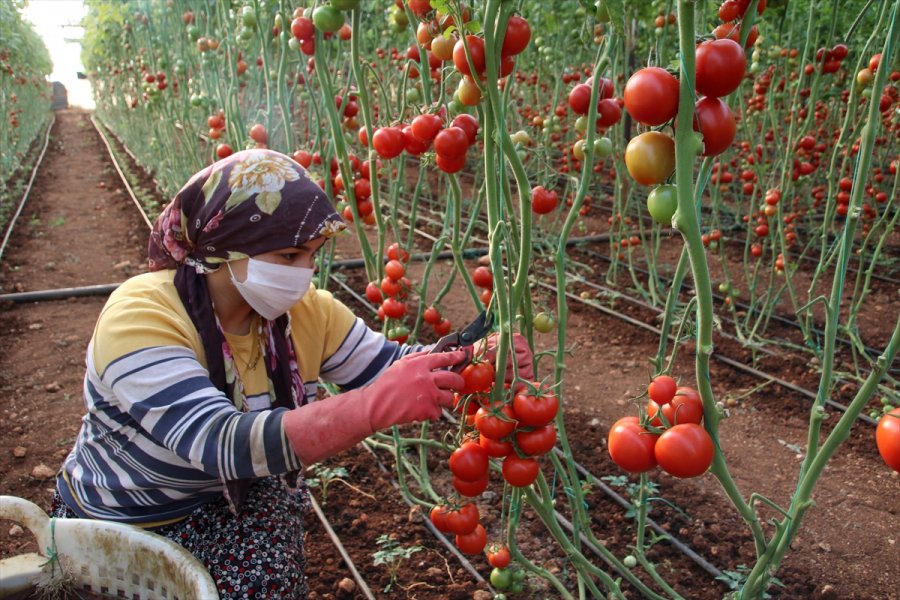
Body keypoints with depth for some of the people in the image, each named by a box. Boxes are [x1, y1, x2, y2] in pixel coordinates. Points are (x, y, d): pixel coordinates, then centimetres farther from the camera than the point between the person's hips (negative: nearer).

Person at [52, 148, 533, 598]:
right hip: (126, 527, -3)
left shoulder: (301, 310, -10)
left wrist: (475, 358, -22)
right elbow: (221, 444, -40)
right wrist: (379, 404, -49)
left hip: (243, 502, 4)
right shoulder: (139, 319, -28)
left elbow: (385, 363, -1)